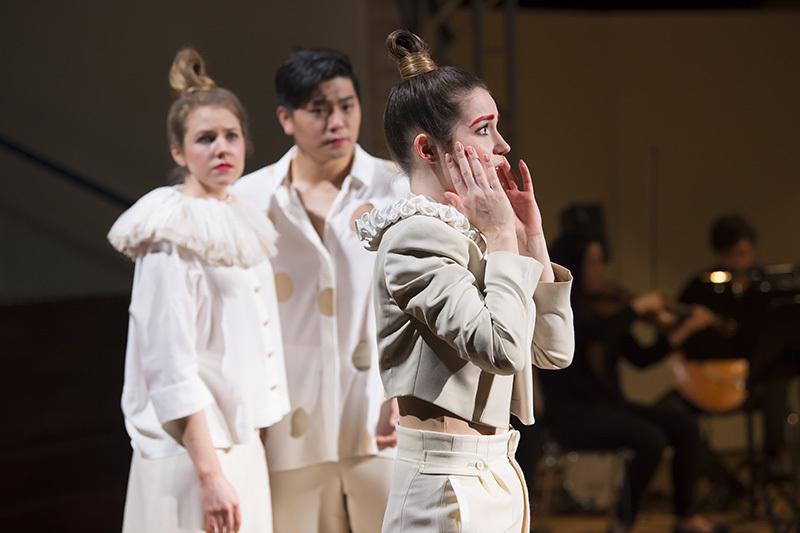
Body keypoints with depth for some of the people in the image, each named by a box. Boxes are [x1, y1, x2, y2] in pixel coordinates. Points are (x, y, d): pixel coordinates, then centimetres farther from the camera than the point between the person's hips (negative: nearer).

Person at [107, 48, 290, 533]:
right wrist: (209, 474, -22)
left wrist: (257, 442, 15)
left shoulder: (242, 222, 11)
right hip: (193, 450, -8)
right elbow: (171, 369, -18)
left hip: (241, 443, 8)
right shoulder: (174, 236, -12)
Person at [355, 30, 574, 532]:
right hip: (448, 484, -9)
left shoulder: (467, 233, 12)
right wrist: (502, 237, -13)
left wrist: (530, 232, 8)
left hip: (495, 474, 9)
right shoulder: (416, 236, -13)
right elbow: (503, 348, -24)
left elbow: (554, 350, 12)